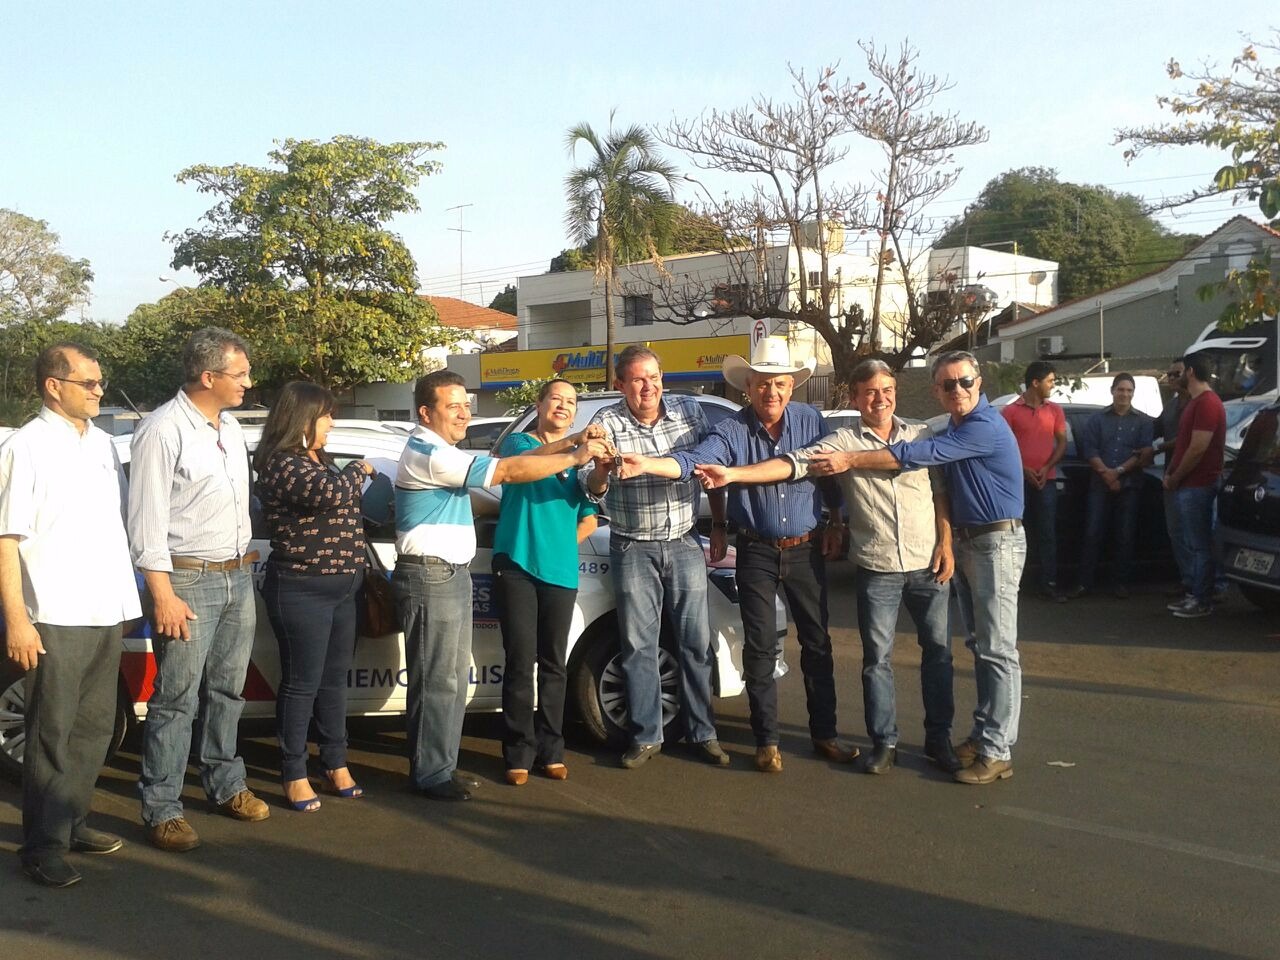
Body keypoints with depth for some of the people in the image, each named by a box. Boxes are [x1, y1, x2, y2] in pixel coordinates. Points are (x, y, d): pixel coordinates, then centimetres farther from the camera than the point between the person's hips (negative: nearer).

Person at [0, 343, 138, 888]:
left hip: (106, 613, 7)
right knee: (52, 736, 0)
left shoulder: (102, 443, 11)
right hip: (54, 619, -6)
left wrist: (127, 597, 15)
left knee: (94, 726, 13)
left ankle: (71, 822, 26)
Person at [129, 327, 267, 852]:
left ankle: (225, 784, 29)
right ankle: (162, 809, 6)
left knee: (226, 691, 16)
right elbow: (147, 520, -15)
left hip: (237, 576, 7)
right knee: (177, 700, -3)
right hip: (188, 581, -7)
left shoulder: (230, 428, 12)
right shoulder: (163, 431, -13)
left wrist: (245, 564, 16)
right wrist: (163, 596, -17)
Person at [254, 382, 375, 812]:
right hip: (302, 590, -9)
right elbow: (332, 493, -31)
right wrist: (357, 469, -12)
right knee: (302, 684, 0)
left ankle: (336, 763, 25)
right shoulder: (283, 465, -16)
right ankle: (294, 775, 10)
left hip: (341, 588, 9)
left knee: (334, 680, 14)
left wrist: (359, 565, 18)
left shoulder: (318, 462, 14)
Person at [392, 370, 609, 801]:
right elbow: (508, 471, -21)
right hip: (430, 576, -11)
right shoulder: (428, 454, -18)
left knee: (453, 677, 14)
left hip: (453, 575, 11)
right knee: (436, 680, -5)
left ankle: (442, 764, 22)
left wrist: (574, 444, 1)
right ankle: (430, 774, 3)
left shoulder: (442, 452, 18)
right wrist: (574, 457, -16)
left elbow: (501, 464, 11)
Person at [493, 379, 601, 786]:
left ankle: (550, 751, 15)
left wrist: (557, 545, 5)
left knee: (553, 664, 7)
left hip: (560, 572, 4)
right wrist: (572, 442, -38)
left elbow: (588, 520, 20)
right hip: (516, 566, -3)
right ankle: (519, 754, 2)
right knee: (521, 662, -5)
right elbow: (526, 460, -23)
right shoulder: (518, 442, 3)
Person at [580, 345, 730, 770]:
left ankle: (702, 734, 17)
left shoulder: (690, 412, -2)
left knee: (696, 643, 6)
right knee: (638, 646, 4)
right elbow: (591, 489, -17)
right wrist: (600, 470, -40)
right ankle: (646, 736, 15)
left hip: (685, 544, 2)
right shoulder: (607, 422, -9)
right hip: (633, 550, -2)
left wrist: (720, 528, 7)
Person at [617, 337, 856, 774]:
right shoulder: (731, 431, -11)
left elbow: (830, 472, 10)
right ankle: (766, 740, 12)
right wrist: (647, 464, -44)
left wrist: (835, 522, 14)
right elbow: (694, 460, -28)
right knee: (760, 647, 1)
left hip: (807, 549, 2)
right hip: (757, 553, -2)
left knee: (817, 642, 9)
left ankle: (824, 733, 21)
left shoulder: (810, 421, -3)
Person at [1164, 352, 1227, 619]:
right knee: (1191, 544, 14)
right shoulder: (1194, 402, 17)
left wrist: (1175, 478, -11)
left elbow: (1197, 449, -21)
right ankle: (1195, 594, 20)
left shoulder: (1207, 403, -17)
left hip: (1197, 486, -10)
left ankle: (1203, 602, 0)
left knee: (1199, 545, -5)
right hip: (1188, 485, 10)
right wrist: (1171, 474, 10)